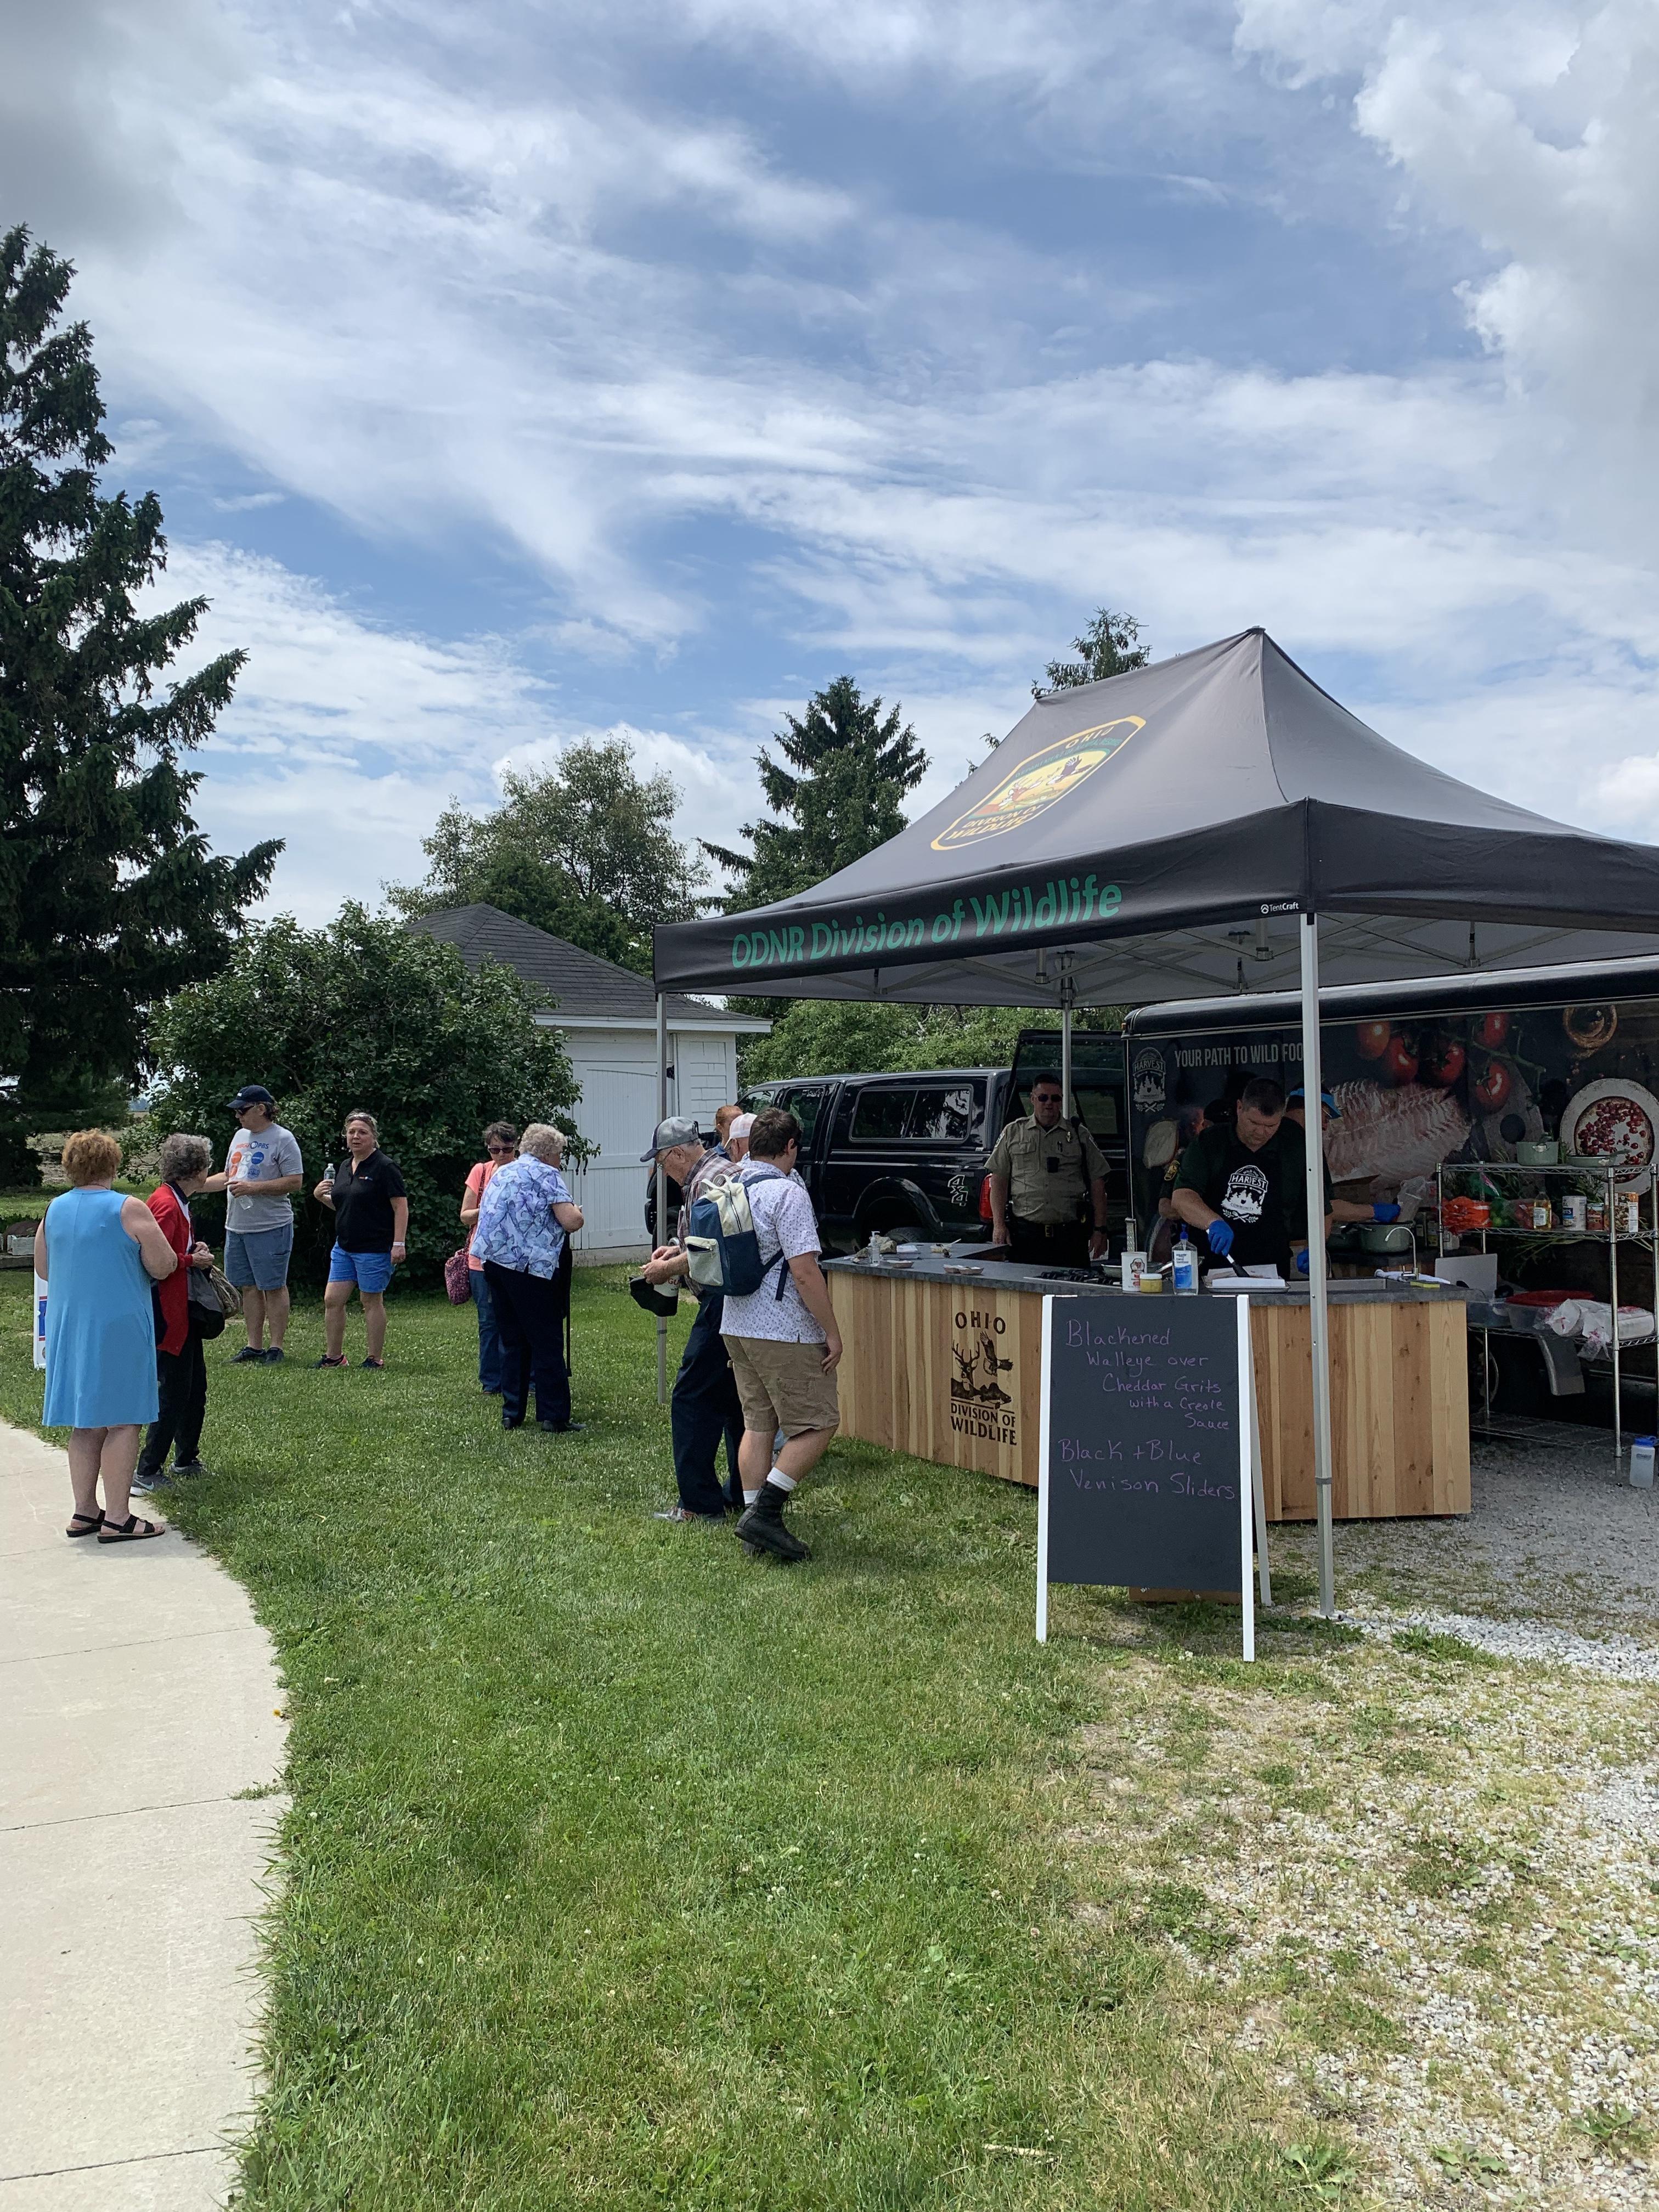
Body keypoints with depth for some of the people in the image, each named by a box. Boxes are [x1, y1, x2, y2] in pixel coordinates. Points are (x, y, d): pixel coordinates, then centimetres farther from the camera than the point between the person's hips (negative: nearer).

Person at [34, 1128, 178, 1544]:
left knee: (86, 1424, 14)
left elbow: (43, 1269, 16)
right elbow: (163, 1267, -11)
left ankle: (84, 1512, 18)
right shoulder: (129, 1210, -12)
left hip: (68, 1329, 6)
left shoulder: (54, 1210, 6)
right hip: (119, 1328, -6)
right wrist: (131, 1255, 9)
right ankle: (116, 1520, -1)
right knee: (122, 1422, -2)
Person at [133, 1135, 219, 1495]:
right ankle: (147, 1472, 2)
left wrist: (196, 1251, 8)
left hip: (185, 1309, 11)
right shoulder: (166, 1203, -18)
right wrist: (192, 1260, -15)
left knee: (196, 1385, 16)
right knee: (174, 1391, -6)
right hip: (168, 1313, -11)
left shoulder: (177, 1201, 15)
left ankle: (187, 1460, 28)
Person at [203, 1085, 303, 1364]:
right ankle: (254, 1346, 18)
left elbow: (295, 1182, -15)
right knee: (249, 1287, 11)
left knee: (273, 1287, -1)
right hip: (236, 1226, 8)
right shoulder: (240, 1136, 15)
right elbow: (227, 1177, 23)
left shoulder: (282, 1138, -9)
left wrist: (253, 1188, -19)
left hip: (271, 1228, -8)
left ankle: (276, 1348, 5)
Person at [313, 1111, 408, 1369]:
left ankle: (375, 1358, 11)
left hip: (375, 1248, -7)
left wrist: (399, 1244, -19)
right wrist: (321, 1196, 5)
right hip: (344, 1246, 8)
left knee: (371, 1301, 1)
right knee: (332, 1300, 5)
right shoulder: (343, 1167, 14)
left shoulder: (385, 1168, -10)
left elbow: (401, 1207, -14)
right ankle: (333, 1356, 15)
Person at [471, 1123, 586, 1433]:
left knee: (512, 1340, 14)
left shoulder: (501, 1173, 20)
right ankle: (553, 1417, -2)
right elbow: (570, 1222, -14)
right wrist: (577, 1212, 9)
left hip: (493, 1261, 8)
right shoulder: (547, 1175, -5)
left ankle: (512, 1414, 16)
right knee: (547, 1343, -2)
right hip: (528, 1265, -8)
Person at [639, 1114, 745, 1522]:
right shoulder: (723, 1171, 18)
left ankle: (700, 1503, -1)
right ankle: (744, 1493, 23)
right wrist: (680, 1250, 20)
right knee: (735, 1399, 16)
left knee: (692, 1400, -5)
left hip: (723, 1303, -11)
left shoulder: (709, 1181, -15)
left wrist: (668, 1268, -10)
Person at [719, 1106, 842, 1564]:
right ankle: (764, 1511, -6)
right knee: (818, 1425, 1)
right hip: (785, 1332, -8)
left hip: (736, 1327, 9)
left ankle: (756, 1522, 16)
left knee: (758, 1426, 14)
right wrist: (832, 1333, -15)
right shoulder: (787, 1193, -17)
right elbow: (804, 1271, -21)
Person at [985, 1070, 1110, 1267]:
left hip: (1070, 1235, 0)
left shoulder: (1080, 1135, 12)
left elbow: (1098, 1184, 10)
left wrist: (1100, 1230, 3)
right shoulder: (1013, 1133, 12)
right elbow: (998, 1181, 9)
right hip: (1025, 1233, 0)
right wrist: (999, 1225, -1)